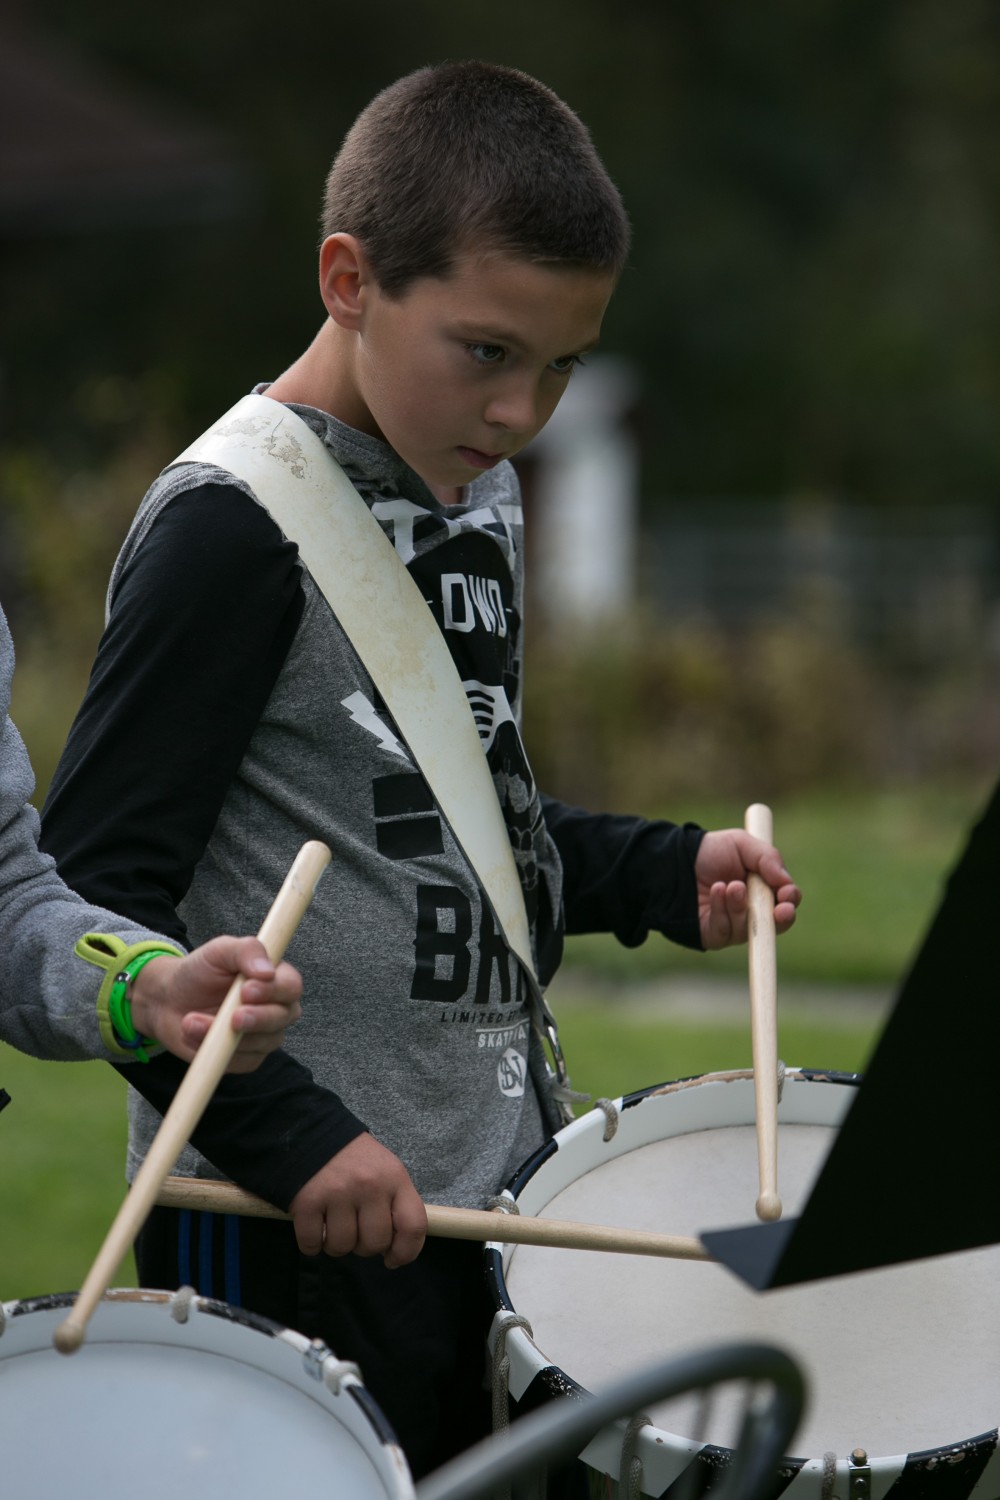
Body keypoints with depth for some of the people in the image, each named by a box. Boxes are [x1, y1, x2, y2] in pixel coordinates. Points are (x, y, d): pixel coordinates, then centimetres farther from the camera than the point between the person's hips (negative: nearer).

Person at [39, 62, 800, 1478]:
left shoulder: (480, 494, 11)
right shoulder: (237, 523, -15)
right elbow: (94, 891, -17)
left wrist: (664, 873, 7)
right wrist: (288, 1135, -22)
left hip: (491, 1190, 8)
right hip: (292, 1224, -8)